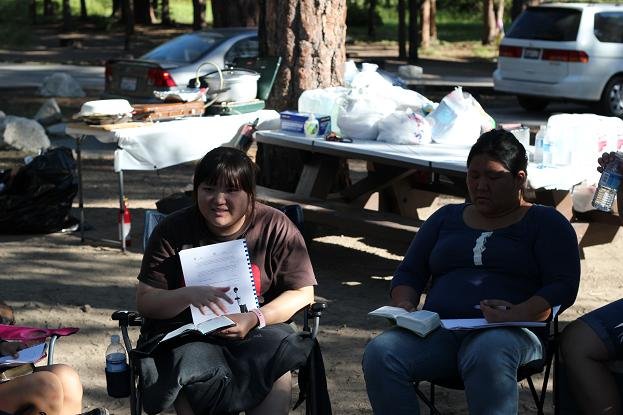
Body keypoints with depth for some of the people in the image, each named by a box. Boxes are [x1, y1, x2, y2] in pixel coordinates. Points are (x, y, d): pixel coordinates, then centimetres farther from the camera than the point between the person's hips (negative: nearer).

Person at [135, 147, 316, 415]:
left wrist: (255, 319, -19)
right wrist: (189, 295, -22)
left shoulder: (275, 227, -1)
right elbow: (144, 301, -1)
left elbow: (303, 293, -1)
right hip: (185, 330, 0)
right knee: (193, 361, -35)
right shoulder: (173, 230, 1)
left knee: (275, 356, -33)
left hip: (257, 329, 0)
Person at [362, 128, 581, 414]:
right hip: (438, 332, 4)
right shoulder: (447, 217, 27)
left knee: (488, 356, -42)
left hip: (510, 333, -4)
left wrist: (516, 315, -18)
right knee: (379, 353, -29)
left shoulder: (546, 222, 14)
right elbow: (409, 273, 25)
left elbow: (563, 286, 2)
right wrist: (404, 305, 1)